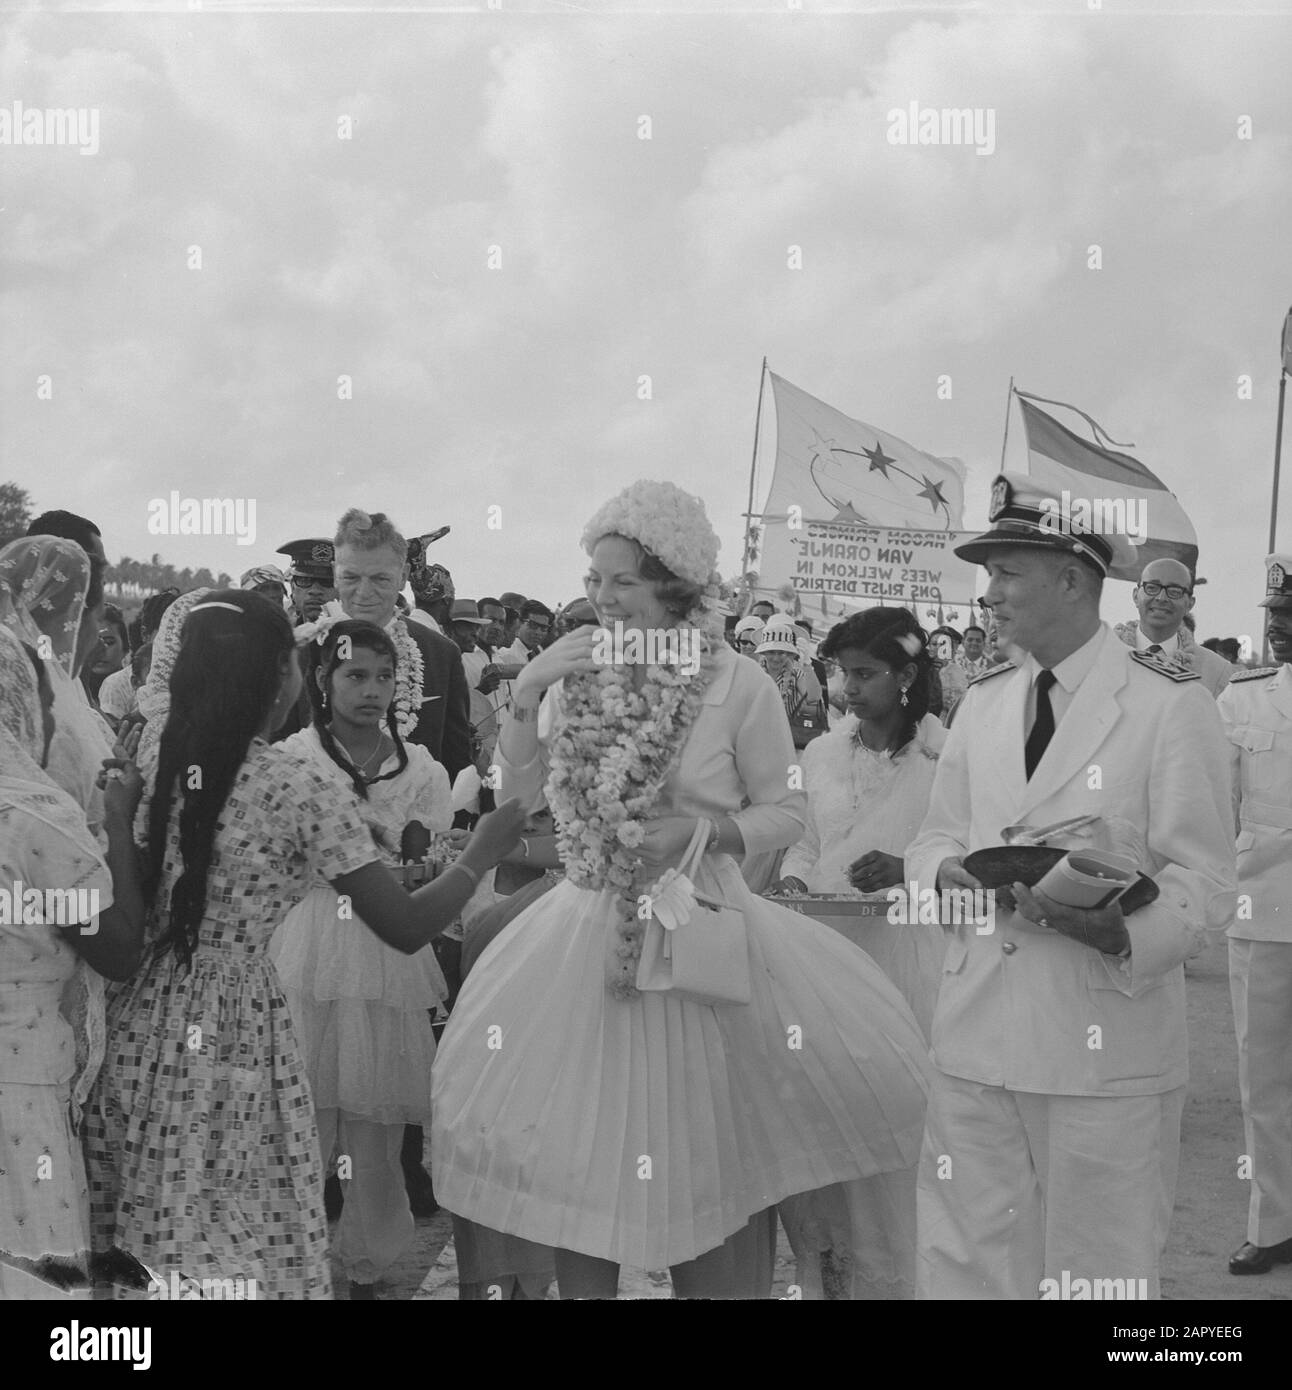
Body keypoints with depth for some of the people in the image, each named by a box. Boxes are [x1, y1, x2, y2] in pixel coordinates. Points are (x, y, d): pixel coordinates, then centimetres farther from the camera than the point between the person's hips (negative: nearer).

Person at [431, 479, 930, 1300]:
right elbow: (518, 794, 6)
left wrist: (700, 833, -18)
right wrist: (524, 700, -7)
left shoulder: (740, 685, -10)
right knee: (575, 1153, 10)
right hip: (589, 935, 4)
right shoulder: (580, 673, 1)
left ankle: (721, 1281, 25)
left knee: (707, 1161, 5)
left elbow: (787, 813, -3)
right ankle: (583, 1285, 28)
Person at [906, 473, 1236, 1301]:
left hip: (1107, 1044, -5)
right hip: (979, 1036, 5)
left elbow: (1205, 887, -8)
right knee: (967, 1266, 10)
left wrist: (1114, 927, -26)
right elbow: (936, 838, 17)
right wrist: (950, 874, -6)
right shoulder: (983, 702, 13)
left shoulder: (1170, 704, -6)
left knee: (1099, 1272, 6)